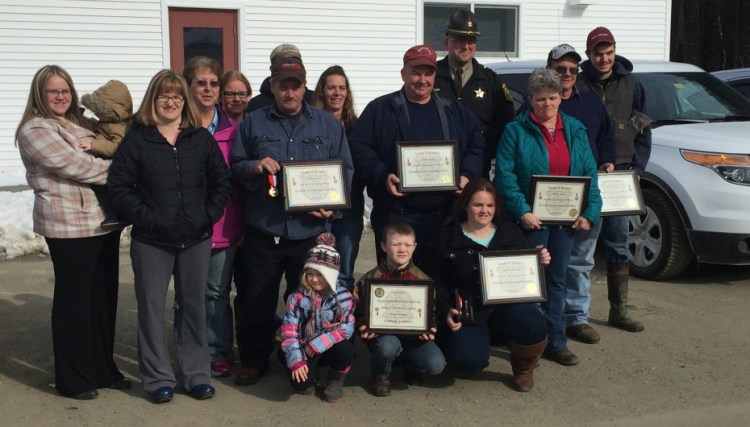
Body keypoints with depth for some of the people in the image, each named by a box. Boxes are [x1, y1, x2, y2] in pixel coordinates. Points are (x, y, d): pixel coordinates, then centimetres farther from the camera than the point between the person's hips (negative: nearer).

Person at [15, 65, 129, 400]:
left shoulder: (79, 125, 19)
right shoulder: (35, 130, -7)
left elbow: (99, 161, 21)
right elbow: (75, 166, -16)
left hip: (102, 221, 8)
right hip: (69, 225, -8)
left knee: (103, 298, 12)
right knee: (74, 300, 0)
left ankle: (103, 369, 23)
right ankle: (72, 379, 11)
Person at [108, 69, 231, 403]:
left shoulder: (202, 138, 6)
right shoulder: (137, 140, -1)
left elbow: (222, 181, 7)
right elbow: (119, 187, -5)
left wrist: (209, 215, -6)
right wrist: (146, 218, -13)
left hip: (196, 239, 2)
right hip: (151, 241, -2)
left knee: (193, 305, 10)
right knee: (152, 306, 4)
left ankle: (196, 374, 21)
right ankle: (158, 377, 16)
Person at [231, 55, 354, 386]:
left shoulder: (328, 125, 8)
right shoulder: (253, 123, 8)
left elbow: (345, 170, 6)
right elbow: (234, 167, 9)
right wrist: (255, 167, -13)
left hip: (310, 231, 0)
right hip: (263, 231, 0)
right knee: (256, 301, 8)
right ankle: (254, 361, 24)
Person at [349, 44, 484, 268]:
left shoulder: (454, 109, 14)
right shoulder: (380, 109, 4)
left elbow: (477, 144, 14)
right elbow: (359, 147, -2)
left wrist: (467, 175, -3)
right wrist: (382, 176, -16)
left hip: (444, 215, 3)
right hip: (394, 215, -2)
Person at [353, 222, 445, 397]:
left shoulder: (423, 279, 3)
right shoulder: (371, 279, -2)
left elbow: (431, 312, 9)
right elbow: (360, 311, 0)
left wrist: (430, 329, -12)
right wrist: (363, 327, -21)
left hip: (415, 335, 2)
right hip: (383, 334, -2)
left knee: (436, 365, -22)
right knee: (387, 345, -38)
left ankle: (411, 368, 17)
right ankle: (380, 375, 0)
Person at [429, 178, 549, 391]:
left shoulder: (511, 233, 10)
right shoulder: (447, 239, 4)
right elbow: (439, 284, 4)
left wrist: (539, 262, -9)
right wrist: (447, 312, -12)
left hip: (506, 306, 2)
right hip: (467, 313, -1)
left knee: (534, 326, -32)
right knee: (468, 361, -28)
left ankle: (523, 369, 4)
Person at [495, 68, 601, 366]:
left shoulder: (575, 130, 10)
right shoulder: (516, 131, -4)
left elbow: (589, 173, 8)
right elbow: (505, 175, -11)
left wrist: (590, 212, -3)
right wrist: (521, 211, -21)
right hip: (531, 218, -4)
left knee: (557, 279, 11)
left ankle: (555, 342, 20)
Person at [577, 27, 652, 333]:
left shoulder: (630, 84, 7)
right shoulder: (578, 86, -3)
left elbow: (643, 130, 10)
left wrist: (637, 168, 1)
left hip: (619, 174, 3)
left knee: (618, 243, 7)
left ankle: (618, 311, 15)